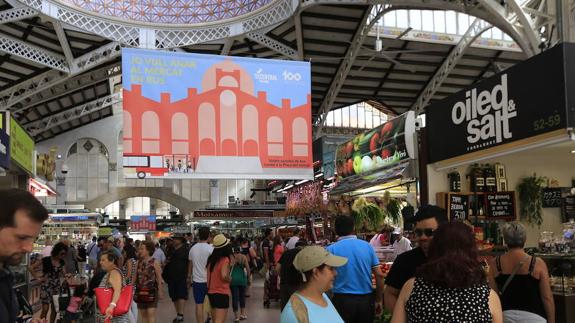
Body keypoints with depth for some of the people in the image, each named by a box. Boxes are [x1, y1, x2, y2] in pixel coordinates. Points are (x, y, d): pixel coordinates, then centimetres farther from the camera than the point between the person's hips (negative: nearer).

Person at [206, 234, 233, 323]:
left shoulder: (211, 259, 6)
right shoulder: (225, 259, -15)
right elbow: (224, 275, -28)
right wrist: (229, 279, -8)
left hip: (211, 292, 8)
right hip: (222, 293, -7)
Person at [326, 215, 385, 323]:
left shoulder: (331, 249, -7)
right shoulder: (367, 246, 1)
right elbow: (379, 275, 1)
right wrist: (378, 300, 9)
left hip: (343, 300, -2)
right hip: (366, 300, 3)